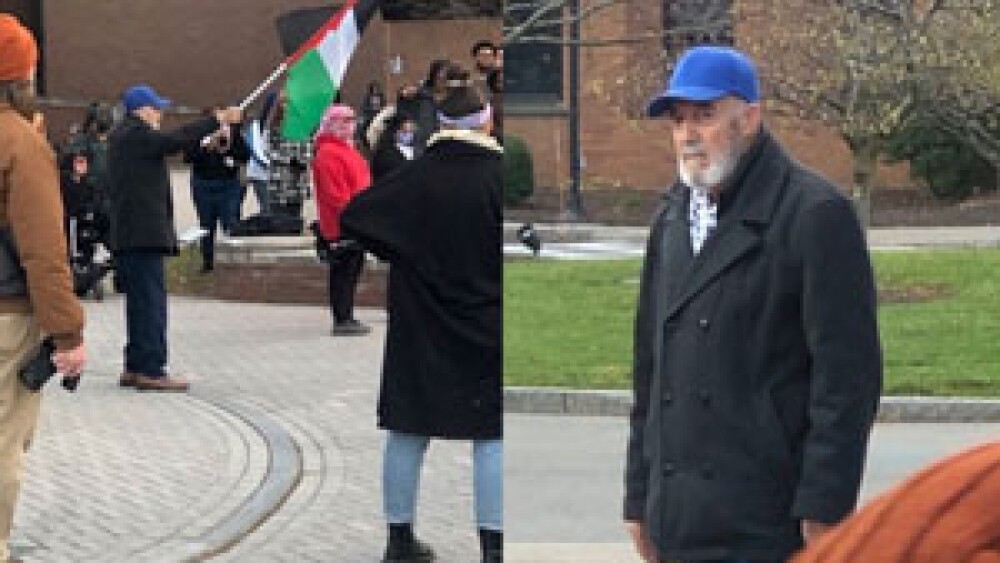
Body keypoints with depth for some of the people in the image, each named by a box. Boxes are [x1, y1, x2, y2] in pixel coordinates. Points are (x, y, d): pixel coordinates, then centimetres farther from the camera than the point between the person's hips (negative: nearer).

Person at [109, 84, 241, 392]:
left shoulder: (122, 136, 20)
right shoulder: (137, 134, -11)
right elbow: (175, 140, -21)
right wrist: (219, 120, -16)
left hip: (127, 236, 10)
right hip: (143, 235, -10)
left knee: (141, 302, 15)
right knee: (151, 300, -9)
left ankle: (135, 367, 18)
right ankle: (150, 370, -10)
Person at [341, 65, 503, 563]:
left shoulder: (415, 177, -3)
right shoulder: (499, 176, -9)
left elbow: (352, 217, -6)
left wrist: (399, 253, 6)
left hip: (419, 331, 2)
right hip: (485, 330, -2)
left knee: (408, 431, 11)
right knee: (490, 437, 4)